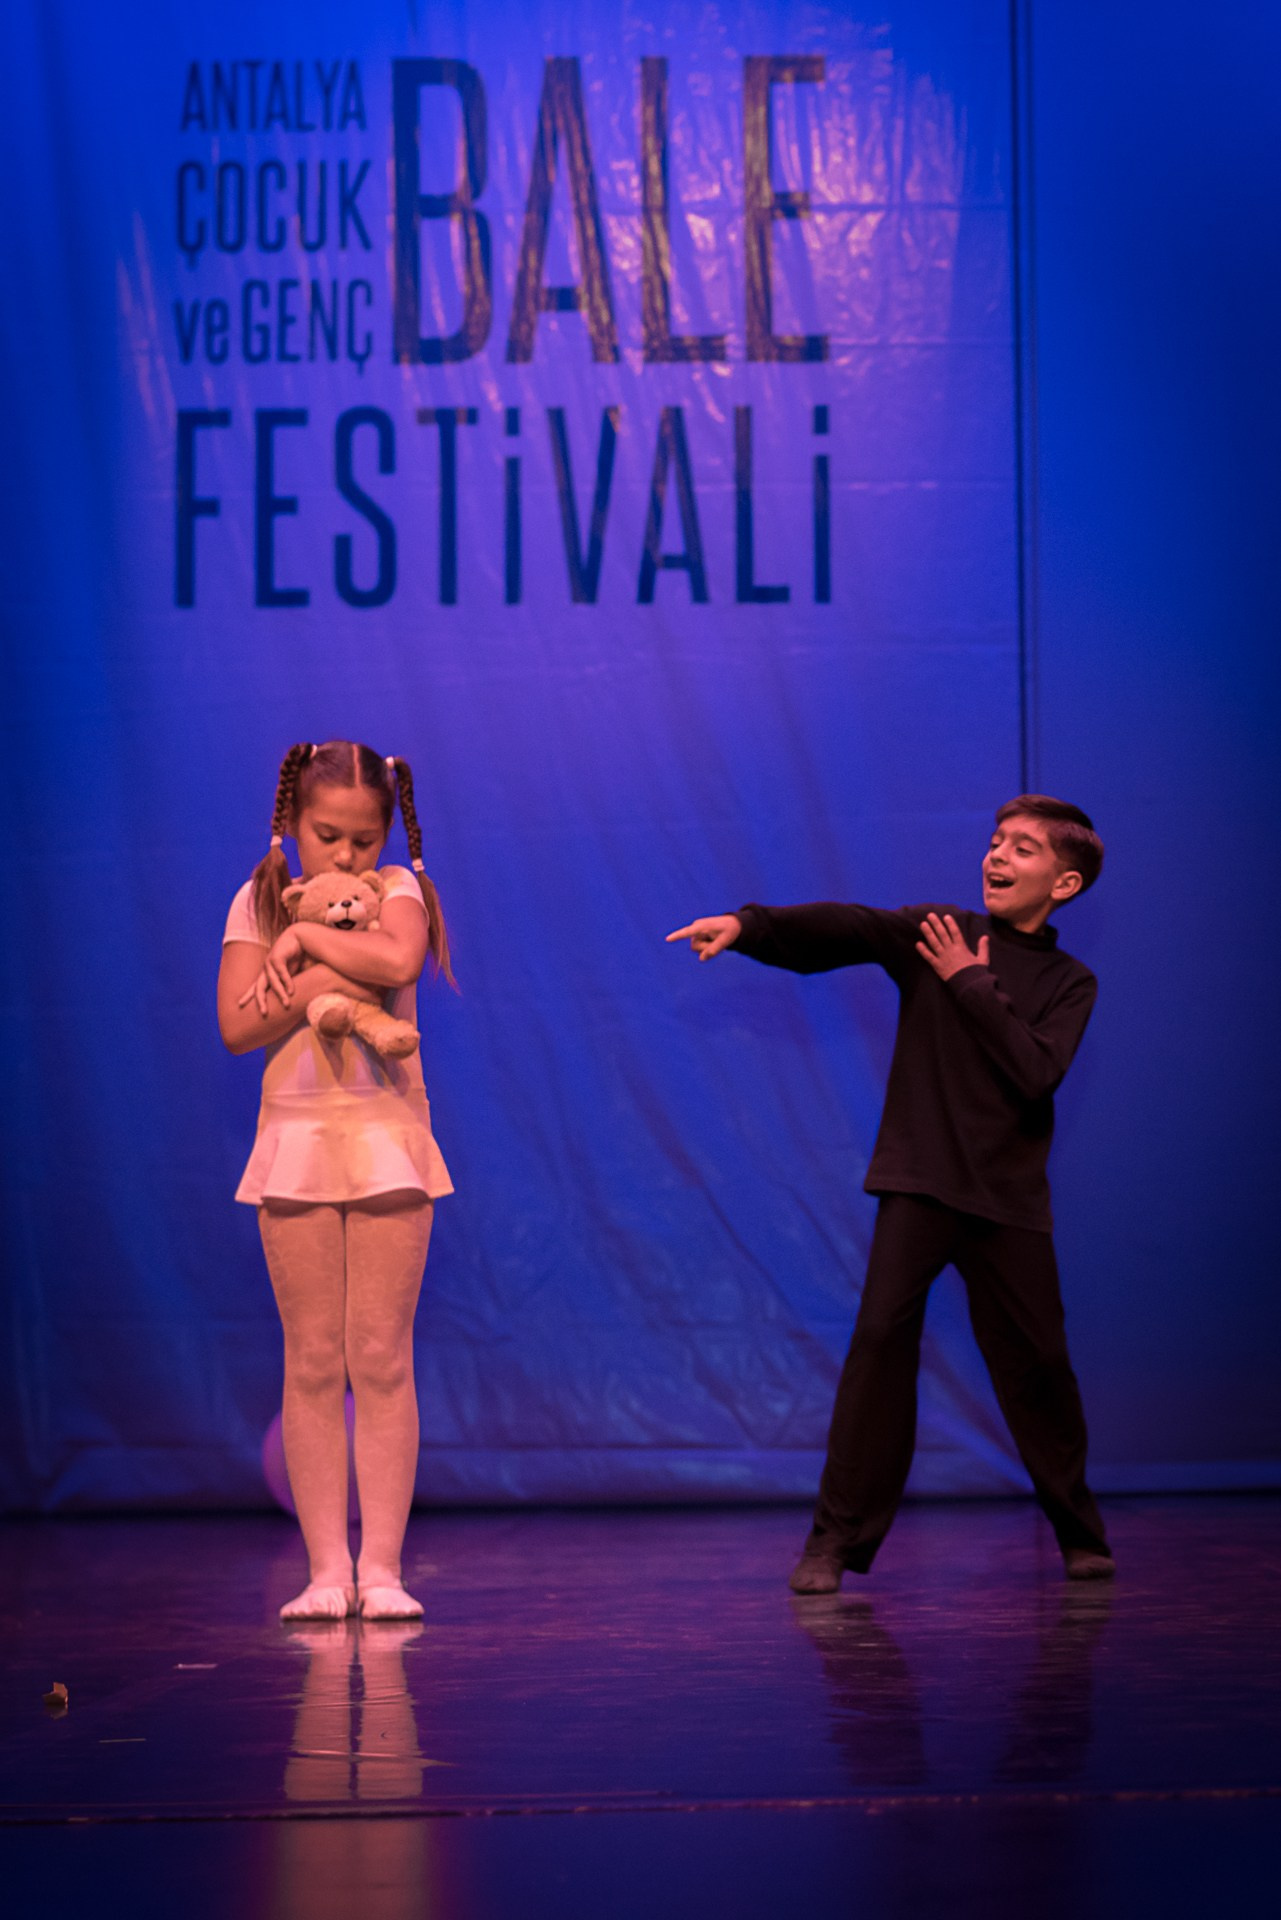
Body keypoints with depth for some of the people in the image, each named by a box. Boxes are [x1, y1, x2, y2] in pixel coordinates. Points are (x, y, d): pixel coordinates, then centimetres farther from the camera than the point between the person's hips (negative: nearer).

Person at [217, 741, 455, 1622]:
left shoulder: (399, 889, 2)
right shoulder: (258, 902, 5)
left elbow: (398, 961, -20)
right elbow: (237, 1025, -6)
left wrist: (304, 939, -13)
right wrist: (323, 983, -17)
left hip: (387, 1142, -1)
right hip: (296, 1142, 1)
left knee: (381, 1359, -2)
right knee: (313, 1363, 1)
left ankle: (381, 1567, 2)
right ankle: (326, 1567, 6)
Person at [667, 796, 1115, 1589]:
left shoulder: (1068, 983, 5)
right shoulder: (938, 932, 5)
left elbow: (1036, 1073, -12)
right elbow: (841, 929, -10)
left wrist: (971, 983, -10)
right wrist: (746, 925, -25)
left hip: (1009, 1195, 1)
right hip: (921, 1178, -1)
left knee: (1036, 1361, 5)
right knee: (882, 1335, -14)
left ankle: (1081, 1534, 25)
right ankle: (839, 1539, -9)